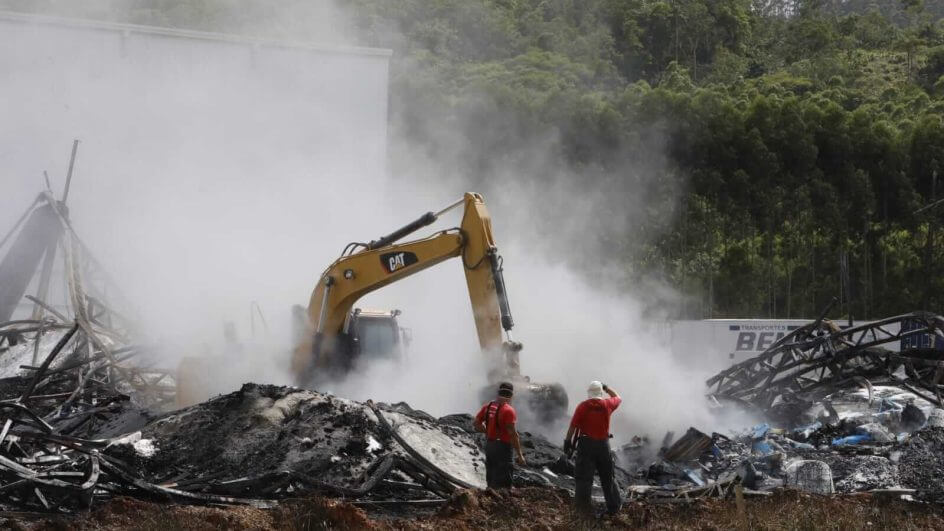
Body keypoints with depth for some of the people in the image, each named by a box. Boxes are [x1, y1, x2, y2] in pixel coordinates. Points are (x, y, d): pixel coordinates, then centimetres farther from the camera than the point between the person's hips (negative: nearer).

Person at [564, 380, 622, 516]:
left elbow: (573, 426, -8)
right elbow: (618, 398, 24)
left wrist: (568, 442, -2)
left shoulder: (583, 406, -6)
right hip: (603, 444, 3)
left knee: (584, 477, -1)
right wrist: (606, 388, 32)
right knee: (607, 477, 14)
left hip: (586, 444, -3)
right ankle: (614, 506, 21)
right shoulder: (607, 405, 1)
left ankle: (583, 505, -6)